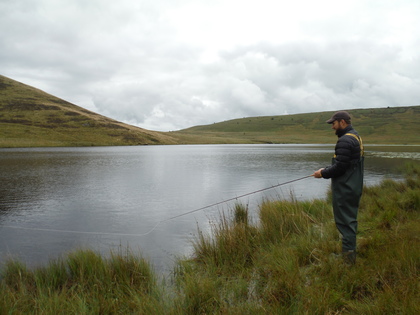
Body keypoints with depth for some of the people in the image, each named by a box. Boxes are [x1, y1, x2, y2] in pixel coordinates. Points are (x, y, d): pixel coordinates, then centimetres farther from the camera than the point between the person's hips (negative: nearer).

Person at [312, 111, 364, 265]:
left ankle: (348, 258, 3)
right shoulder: (356, 137, 13)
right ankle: (350, 253, 29)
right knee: (350, 220, 18)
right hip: (354, 187, 10)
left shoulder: (345, 140, -19)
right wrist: (327, 170, 15)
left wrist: (323, 173, -8)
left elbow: (340, 167, -23)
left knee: (344, 221, -3)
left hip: (344, 189, -10)